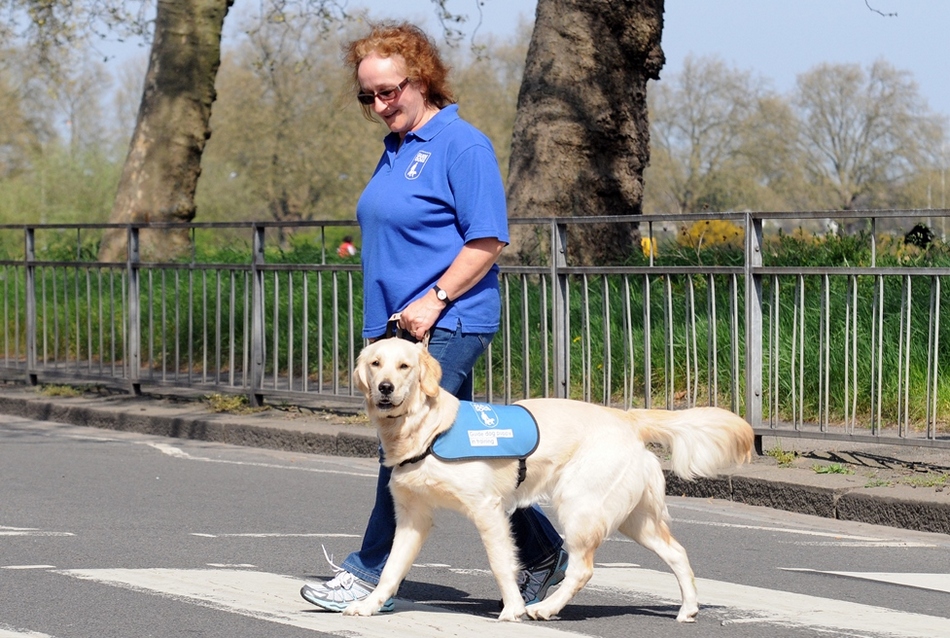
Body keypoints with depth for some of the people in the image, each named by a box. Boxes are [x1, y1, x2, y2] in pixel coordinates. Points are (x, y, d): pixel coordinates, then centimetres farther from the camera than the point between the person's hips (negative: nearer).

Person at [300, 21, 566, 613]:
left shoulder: (462, 145, -10)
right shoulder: (396, 150, 16)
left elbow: (488, 241, -15)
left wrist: (435, 299, -20)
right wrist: (385, 320, 19)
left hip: (448, 324, -9)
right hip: (399, 322, 9)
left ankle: (371, 574, -4)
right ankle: (542, 552, 18)